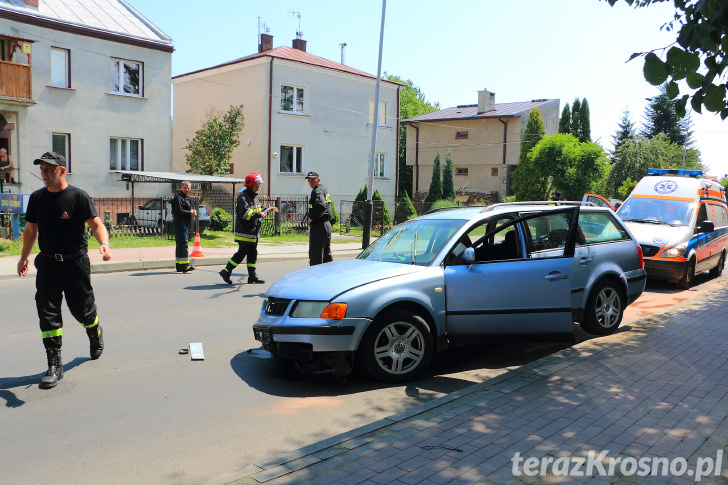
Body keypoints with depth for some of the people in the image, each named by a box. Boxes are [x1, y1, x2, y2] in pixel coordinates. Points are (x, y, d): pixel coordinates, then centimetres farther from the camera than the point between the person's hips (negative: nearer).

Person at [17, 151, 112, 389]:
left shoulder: (79, 196, -8)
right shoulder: (36, 198, 6)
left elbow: (96, 223, -14)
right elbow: (30, 230, 18)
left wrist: (104, 243, -33)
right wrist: (23, 257, 23)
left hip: (76, 262, -3)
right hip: (47, 263, 3)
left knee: (82, 310, 7)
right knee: (47, 313, -4)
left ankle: (95, 333, 41)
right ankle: (54, 365, 2)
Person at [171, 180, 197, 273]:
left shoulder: (187, 198, 22)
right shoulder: (178, 198, -9)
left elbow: (189, 209, 27)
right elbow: (179, 211, -19)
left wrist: (193, 211, 4)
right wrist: (190, 213, -11)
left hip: (186, 223, 10)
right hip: (180, 223, -10)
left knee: (180, 244, 12)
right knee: (183, 243, -14)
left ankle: (179, 265, 17)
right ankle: (185, 265, -19)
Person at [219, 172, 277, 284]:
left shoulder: (255, 197, 18)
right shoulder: (243, 197, -13)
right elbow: (245, 213, -24)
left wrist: (266, 211, 9)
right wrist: (259, 214, -23)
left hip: (254, 232, 9)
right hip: (245, 232, -9)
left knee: (253, 254, 10)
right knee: (242, 253, -6)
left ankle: (252, 275, 15)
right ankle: (226, 271, 6)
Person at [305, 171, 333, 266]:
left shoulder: (317, 191, -12)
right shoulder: (324, 190, 19)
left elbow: (321, 206, -30)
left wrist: (311, 218, -19)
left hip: (318, 226, -10)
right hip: (327, 225, 10)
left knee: (315, 254, -6)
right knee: (327, 254, 16)